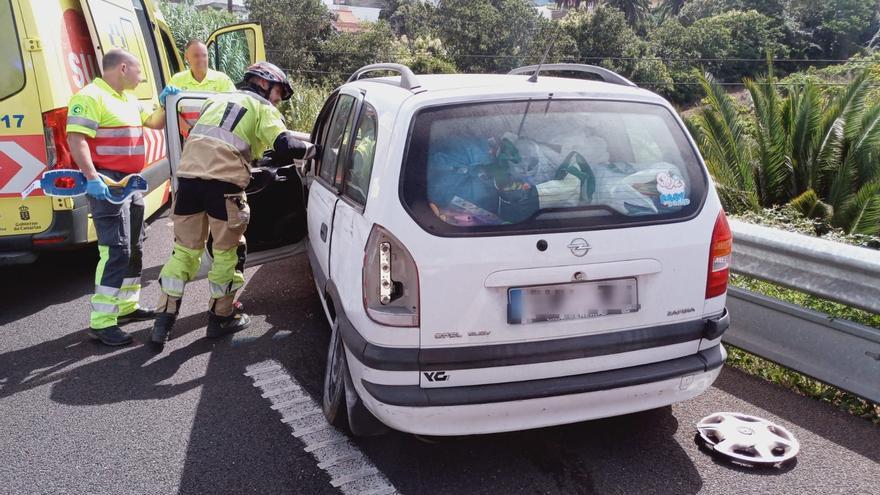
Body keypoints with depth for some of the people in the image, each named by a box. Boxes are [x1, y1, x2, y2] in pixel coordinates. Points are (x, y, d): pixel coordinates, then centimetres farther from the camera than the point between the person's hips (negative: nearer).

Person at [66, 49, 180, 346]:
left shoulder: (129, 100, 16)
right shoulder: (91, 97, -13)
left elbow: (155, 123, 28)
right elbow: (75, 138, -21)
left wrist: (165, 104, 9)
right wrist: (92, 177, -32)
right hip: (107, 184, -10)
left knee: (134, 249, 16)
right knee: (117, 251, -13)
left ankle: (127, 306, 29)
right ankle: (102, 322, -9)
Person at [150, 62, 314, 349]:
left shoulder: (216, 99, 29)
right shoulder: (262, 108, 10)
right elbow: (284, 147, -6)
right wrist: (311, 150, 14)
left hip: (188, 176, 6)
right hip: (223, 183, -6)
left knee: (185, 249, 15)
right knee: (228, 251, 11)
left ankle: (164, 319, 14)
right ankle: (222, 317, 21)